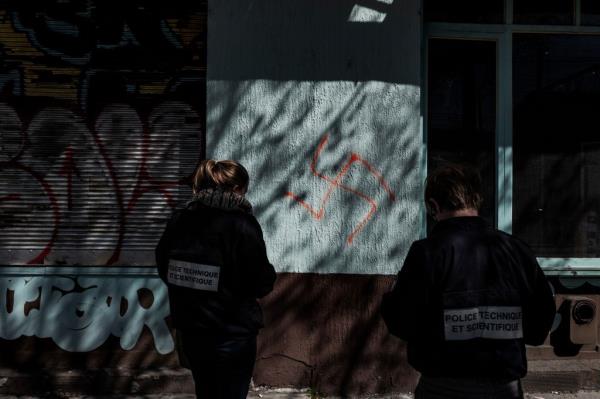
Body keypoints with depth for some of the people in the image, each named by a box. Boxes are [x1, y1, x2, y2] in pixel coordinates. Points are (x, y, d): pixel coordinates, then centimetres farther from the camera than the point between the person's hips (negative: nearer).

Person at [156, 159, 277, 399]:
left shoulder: (179, 221, 0)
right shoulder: (242, 225, -16)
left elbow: (164, 271, 11)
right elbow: (261, 284, -14)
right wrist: (269, 273, 7)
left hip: (190, 330, 6)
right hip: (233, 334, -5)